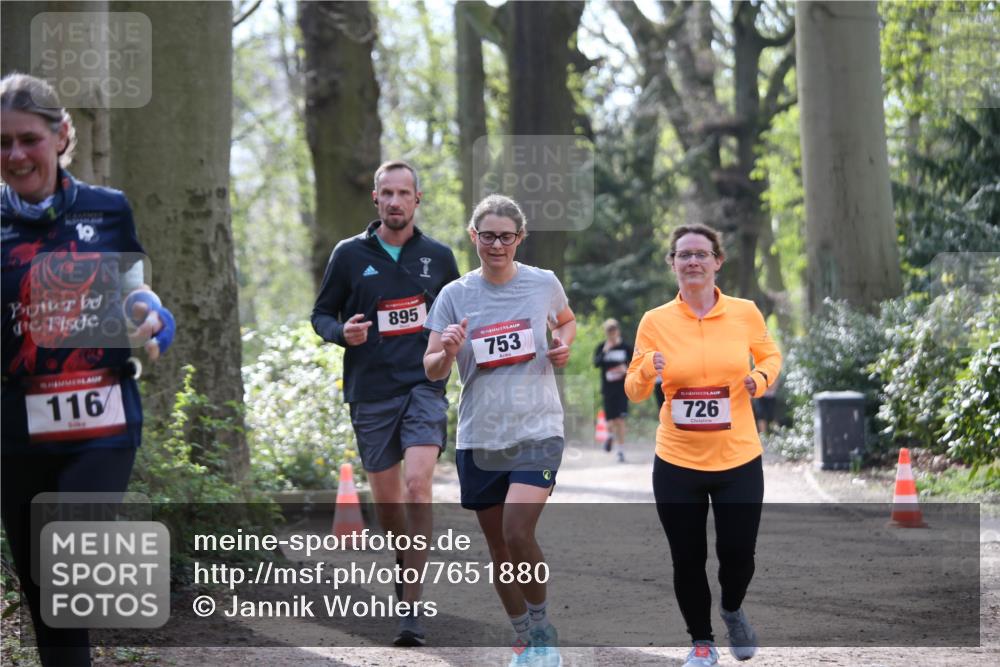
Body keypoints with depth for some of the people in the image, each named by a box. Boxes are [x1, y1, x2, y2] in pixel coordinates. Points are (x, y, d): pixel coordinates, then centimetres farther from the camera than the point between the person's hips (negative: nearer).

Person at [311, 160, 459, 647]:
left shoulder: (438, 256, 7)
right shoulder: (350, 254, 4)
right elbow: (321, 314, 10)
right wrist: (342, 332, -12)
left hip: (424, 387, -1)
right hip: (370, 392, 1)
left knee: (417, 484, -19)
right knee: (386, 500, 8)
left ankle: (411, 609, -16)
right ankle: (405, 561, 41)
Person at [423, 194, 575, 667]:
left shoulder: (544, 284, 0)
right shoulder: (454, 295, 0)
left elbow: (566, 321, 22)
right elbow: (431, 370, -1)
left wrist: (564, 344, 0)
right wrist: (448, 353, -23)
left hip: (536, 430, -2)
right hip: (479, 437, 3)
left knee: (518, 533, -20)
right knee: (497, 544, 10)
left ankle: (543, 628, 3)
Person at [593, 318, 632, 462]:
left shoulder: (626, 347, 1)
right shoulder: (601, 347, 3)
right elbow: (596, 363, -11)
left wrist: (627, 369, -12)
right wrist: (605, 351, -23)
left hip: (622, 387, -1)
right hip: (607, 388, 1)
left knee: (620, 419, -10)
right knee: (611, 420, 4)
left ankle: (621, 451, -4)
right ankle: (612, 435, 39)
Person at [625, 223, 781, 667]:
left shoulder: (745, 313, -3)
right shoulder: (655, 321, -5)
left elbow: (770, 355, 15)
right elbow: (633, 392, 1)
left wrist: (761, 377, -7)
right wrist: (646, 372, -21)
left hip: (738, 459, 0)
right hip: (677, 463, 0)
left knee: (738, 553, 1)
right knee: (688, 560, 5)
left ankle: (733, 610, 36)